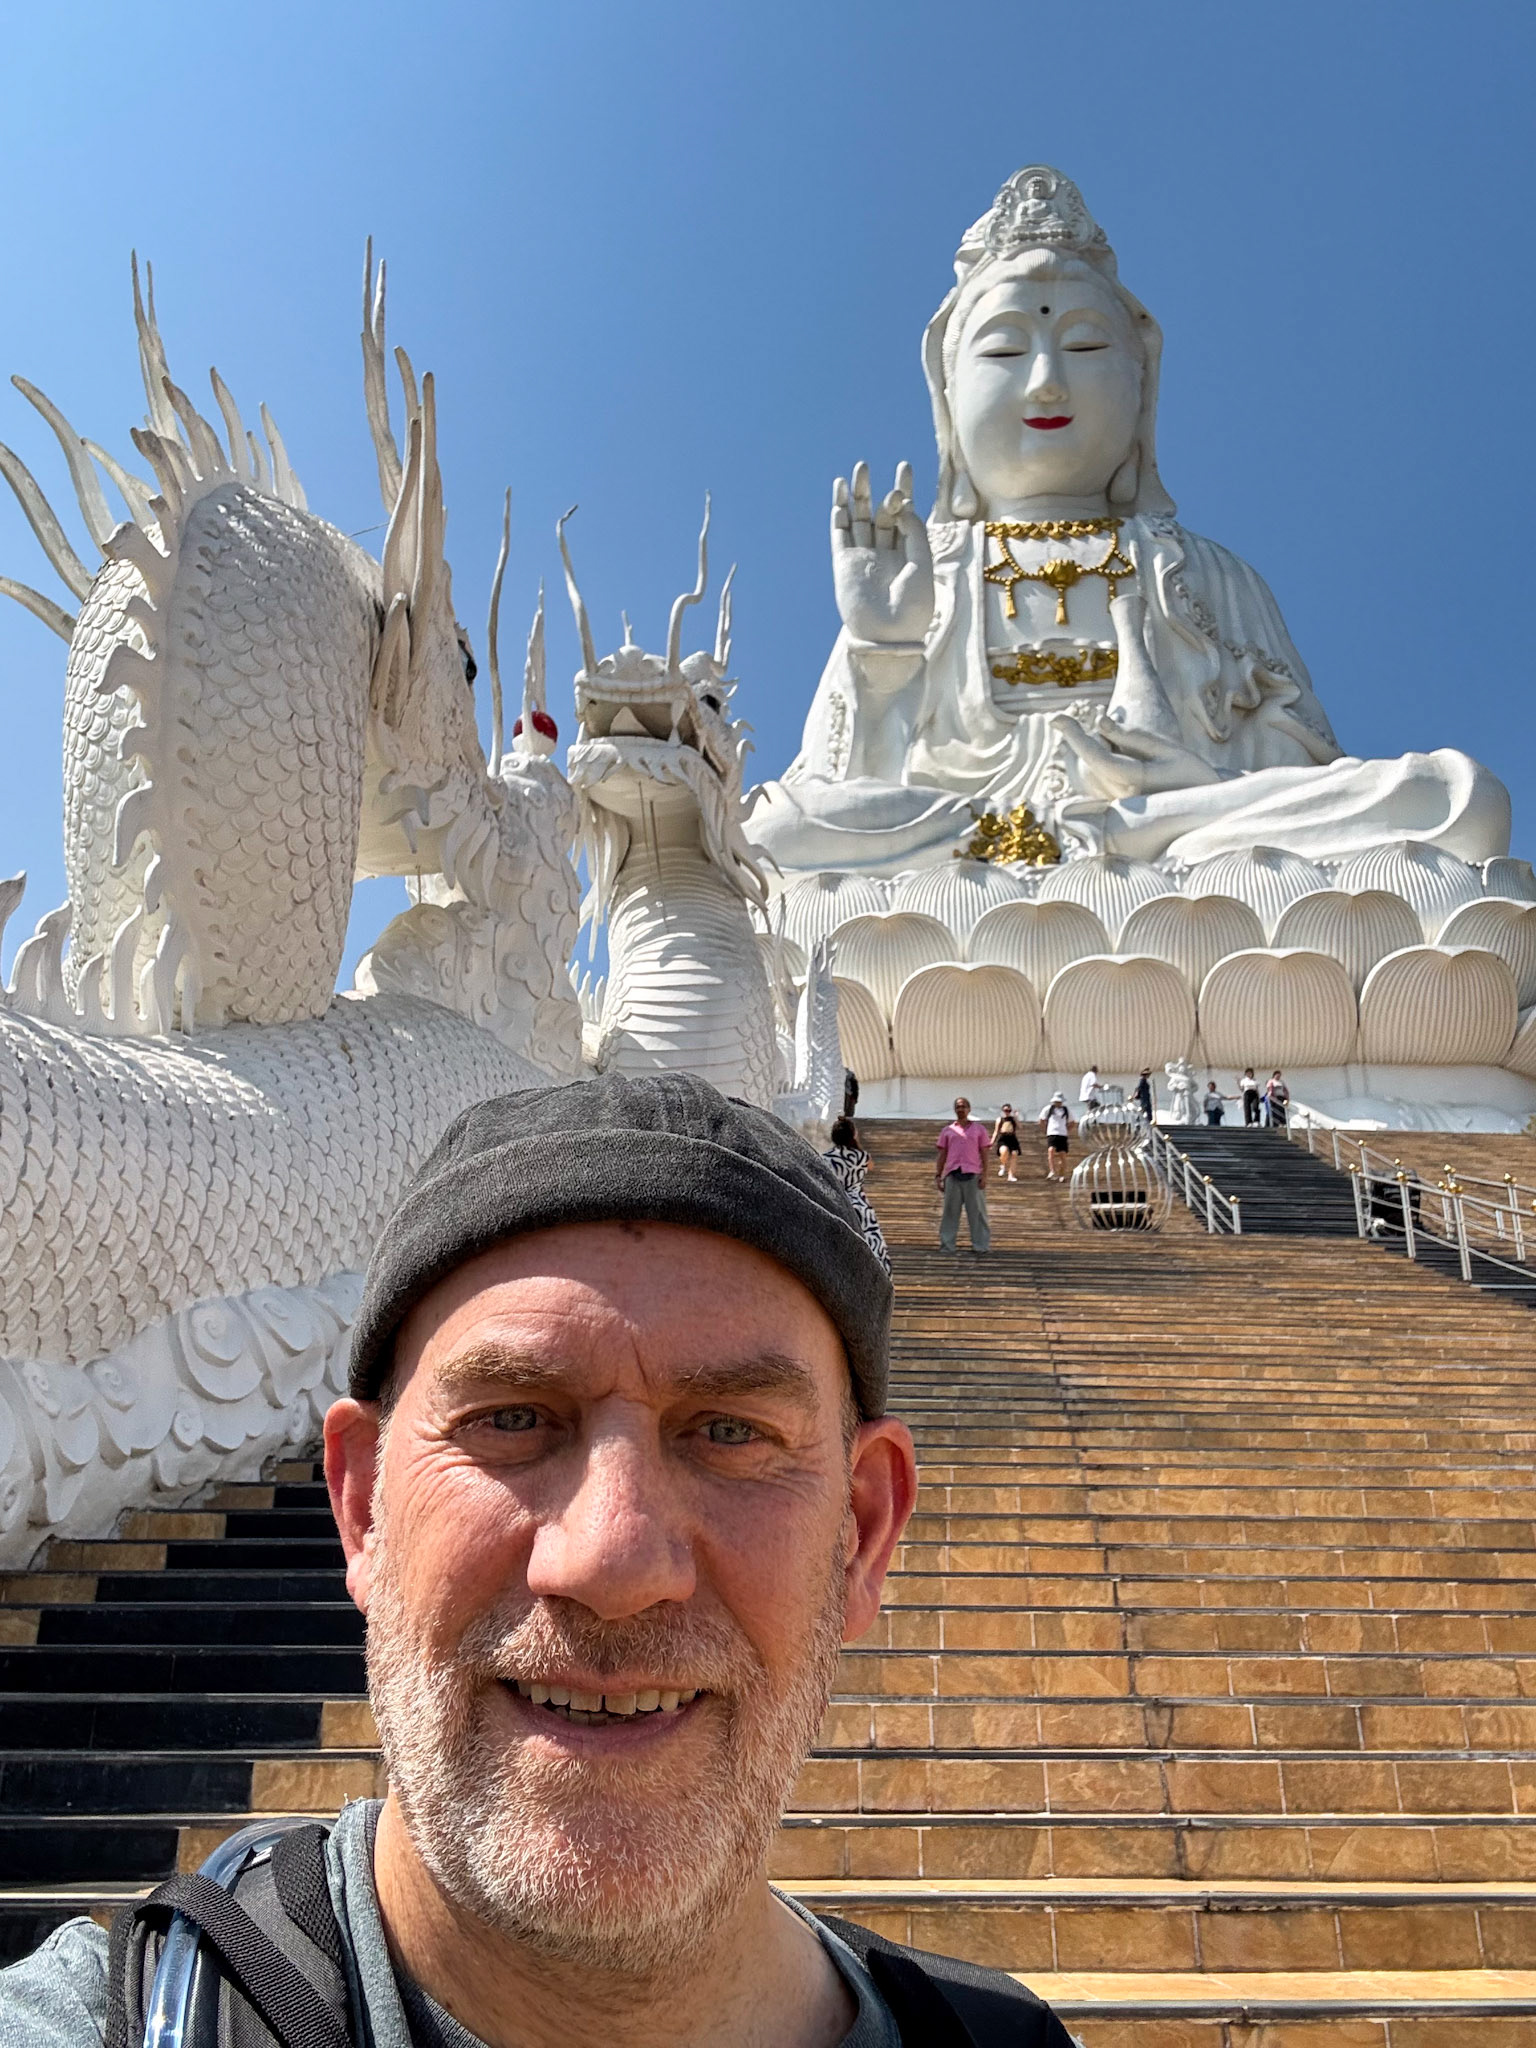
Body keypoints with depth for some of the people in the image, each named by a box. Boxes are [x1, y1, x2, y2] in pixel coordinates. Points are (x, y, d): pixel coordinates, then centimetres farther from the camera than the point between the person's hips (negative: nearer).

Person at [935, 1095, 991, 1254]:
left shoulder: (979, 1129, 11)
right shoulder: (947, 1131, 15)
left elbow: (984, 1153, 7)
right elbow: (942, 1154, 14)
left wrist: (984, 1175, -3)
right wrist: (938, 1175, 6)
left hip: (973, 1175, -2)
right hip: (952, 1175, 2)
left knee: (977, 1211, -1)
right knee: (950, 1211, 4)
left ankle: (980, 1245, 4)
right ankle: (947, 1245, 9)